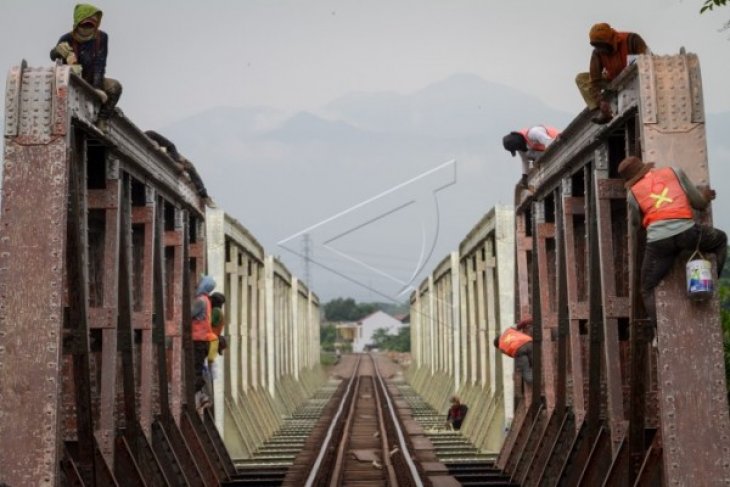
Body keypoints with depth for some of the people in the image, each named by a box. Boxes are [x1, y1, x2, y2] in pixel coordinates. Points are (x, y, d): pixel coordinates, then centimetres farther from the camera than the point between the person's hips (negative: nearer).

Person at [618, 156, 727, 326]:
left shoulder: (633, 193, 17)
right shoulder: (674, 172, 18)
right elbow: (699, 202, 18)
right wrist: (705, 195, 41)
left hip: (658, 240, 0)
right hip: (686, 231, 0)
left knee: (648, 290, 17)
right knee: (720, 239, 32)